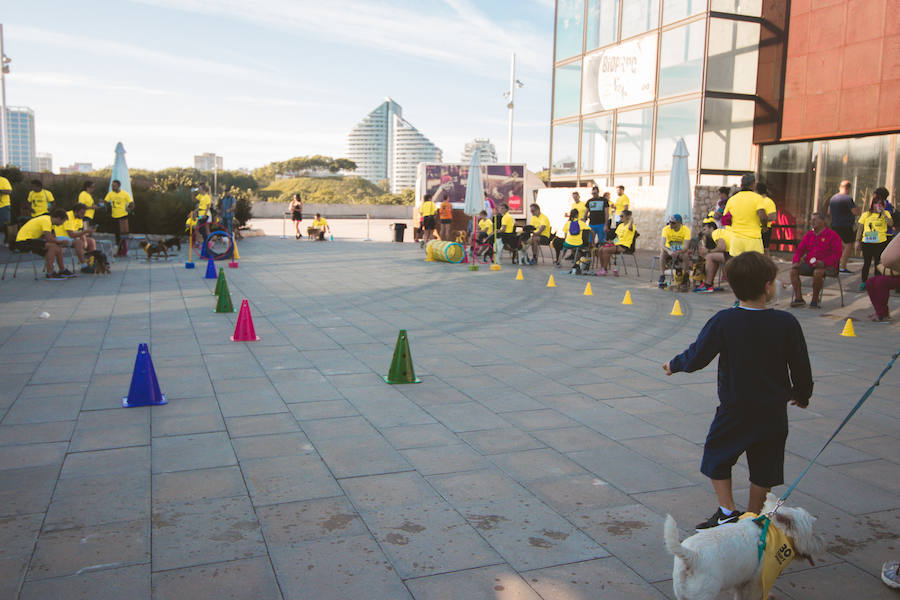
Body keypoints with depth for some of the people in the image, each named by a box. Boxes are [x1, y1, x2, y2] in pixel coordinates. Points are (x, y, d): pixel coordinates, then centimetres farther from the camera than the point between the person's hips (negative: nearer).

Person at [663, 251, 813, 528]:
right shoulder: (786, 323, -11)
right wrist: (802, 394, 18)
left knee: (718, 456, 16)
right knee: (764, 466, 16)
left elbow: (697, 357, -12)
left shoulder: (723, 321, -16)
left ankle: (727, 512, 12)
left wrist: (674, 365, 9)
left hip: (734, 409, -2)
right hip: (773, 412, 2)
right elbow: (801, 367, -1)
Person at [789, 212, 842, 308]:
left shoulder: (832, 235, 0)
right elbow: (799, 250, 16)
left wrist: (823, 263, -23)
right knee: (793, 270, -20)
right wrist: (796, 261, -5)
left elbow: (837, 254, -7)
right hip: (809, 264, 6)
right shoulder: (808, 235, 17)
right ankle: (798, 298, -21)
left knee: (817, 272, -38)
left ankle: (815, 299, -22)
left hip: (827, 266, -5)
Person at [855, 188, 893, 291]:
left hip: (881, 242, 0)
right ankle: (863, 282, 12)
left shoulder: (885, 213, 7)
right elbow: (860, 228, 8)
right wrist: (858, 241, 3)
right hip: (867, 243, 0)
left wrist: (882, 212, -14)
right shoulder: (866, 214, 8)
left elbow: (891, 224, -11)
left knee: (878, 263, 5)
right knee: (866, 263, 5)